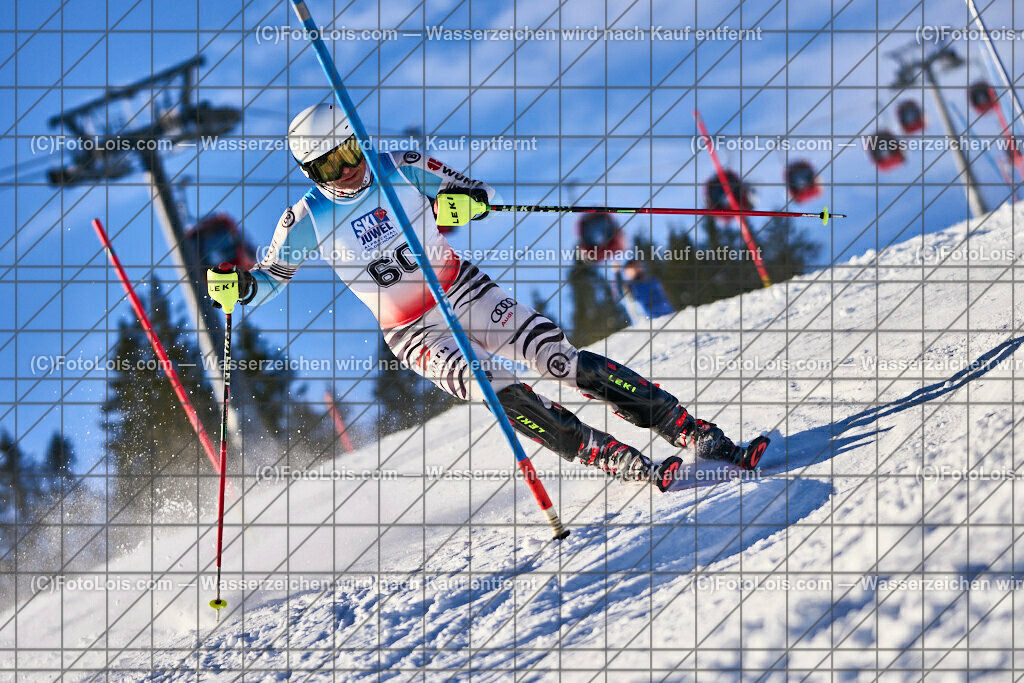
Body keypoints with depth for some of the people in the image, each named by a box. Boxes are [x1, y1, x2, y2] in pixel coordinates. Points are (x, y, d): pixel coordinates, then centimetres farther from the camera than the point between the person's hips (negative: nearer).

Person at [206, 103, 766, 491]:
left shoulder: (401, 168, -5)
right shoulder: (306, 221, -7)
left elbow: (483, 193, 1)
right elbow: (271, 277, 8)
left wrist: (465, 199, -23)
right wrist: (238, 286, -14)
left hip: (467, 293, 1)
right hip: (415, 335, -1)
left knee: (560, 359, -15)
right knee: (506, 395, -25)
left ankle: (690, 429, -16)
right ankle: (624, 463, -30)